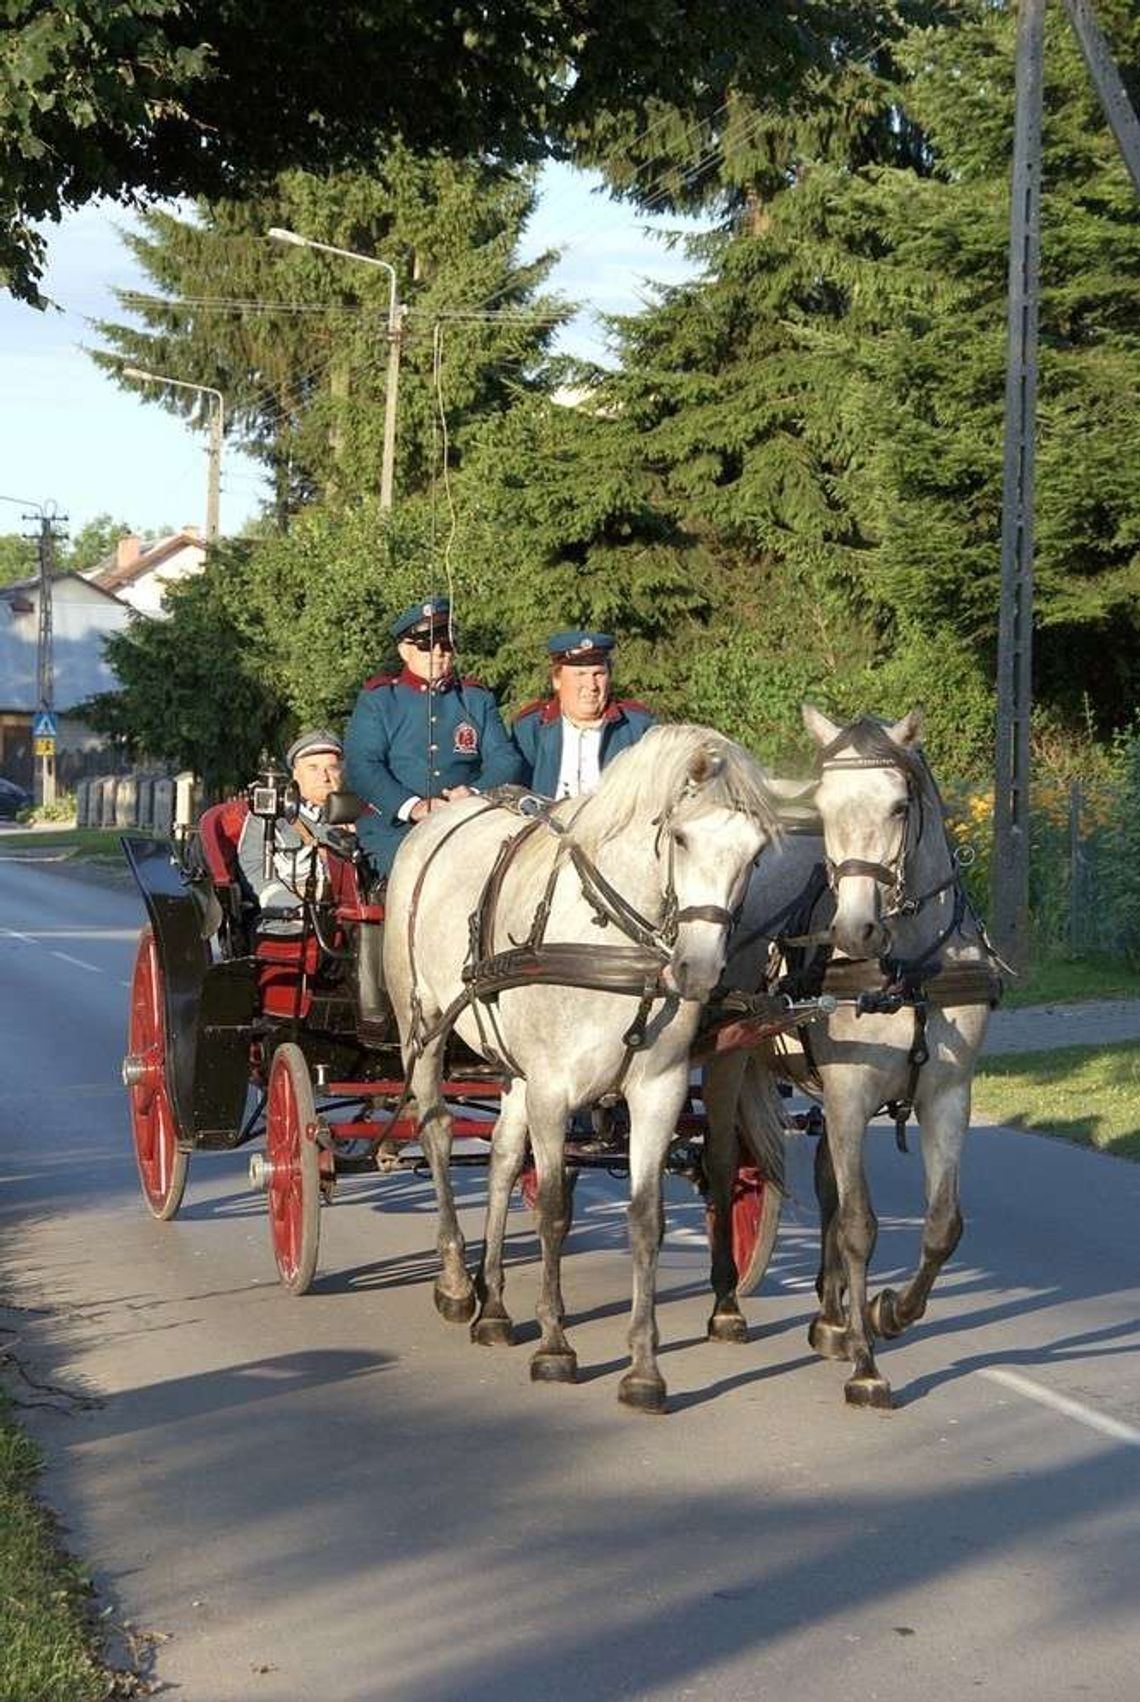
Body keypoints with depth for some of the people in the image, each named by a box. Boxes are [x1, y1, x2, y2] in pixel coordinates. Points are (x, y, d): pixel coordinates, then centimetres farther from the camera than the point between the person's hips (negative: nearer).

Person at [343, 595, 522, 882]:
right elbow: (361, 765, -3)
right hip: (395, 831, -3)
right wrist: (412, 806, -19)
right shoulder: (377, 699, 10)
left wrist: (477, 792, -16)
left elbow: (505, 759, 8)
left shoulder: (477, 700, 19)